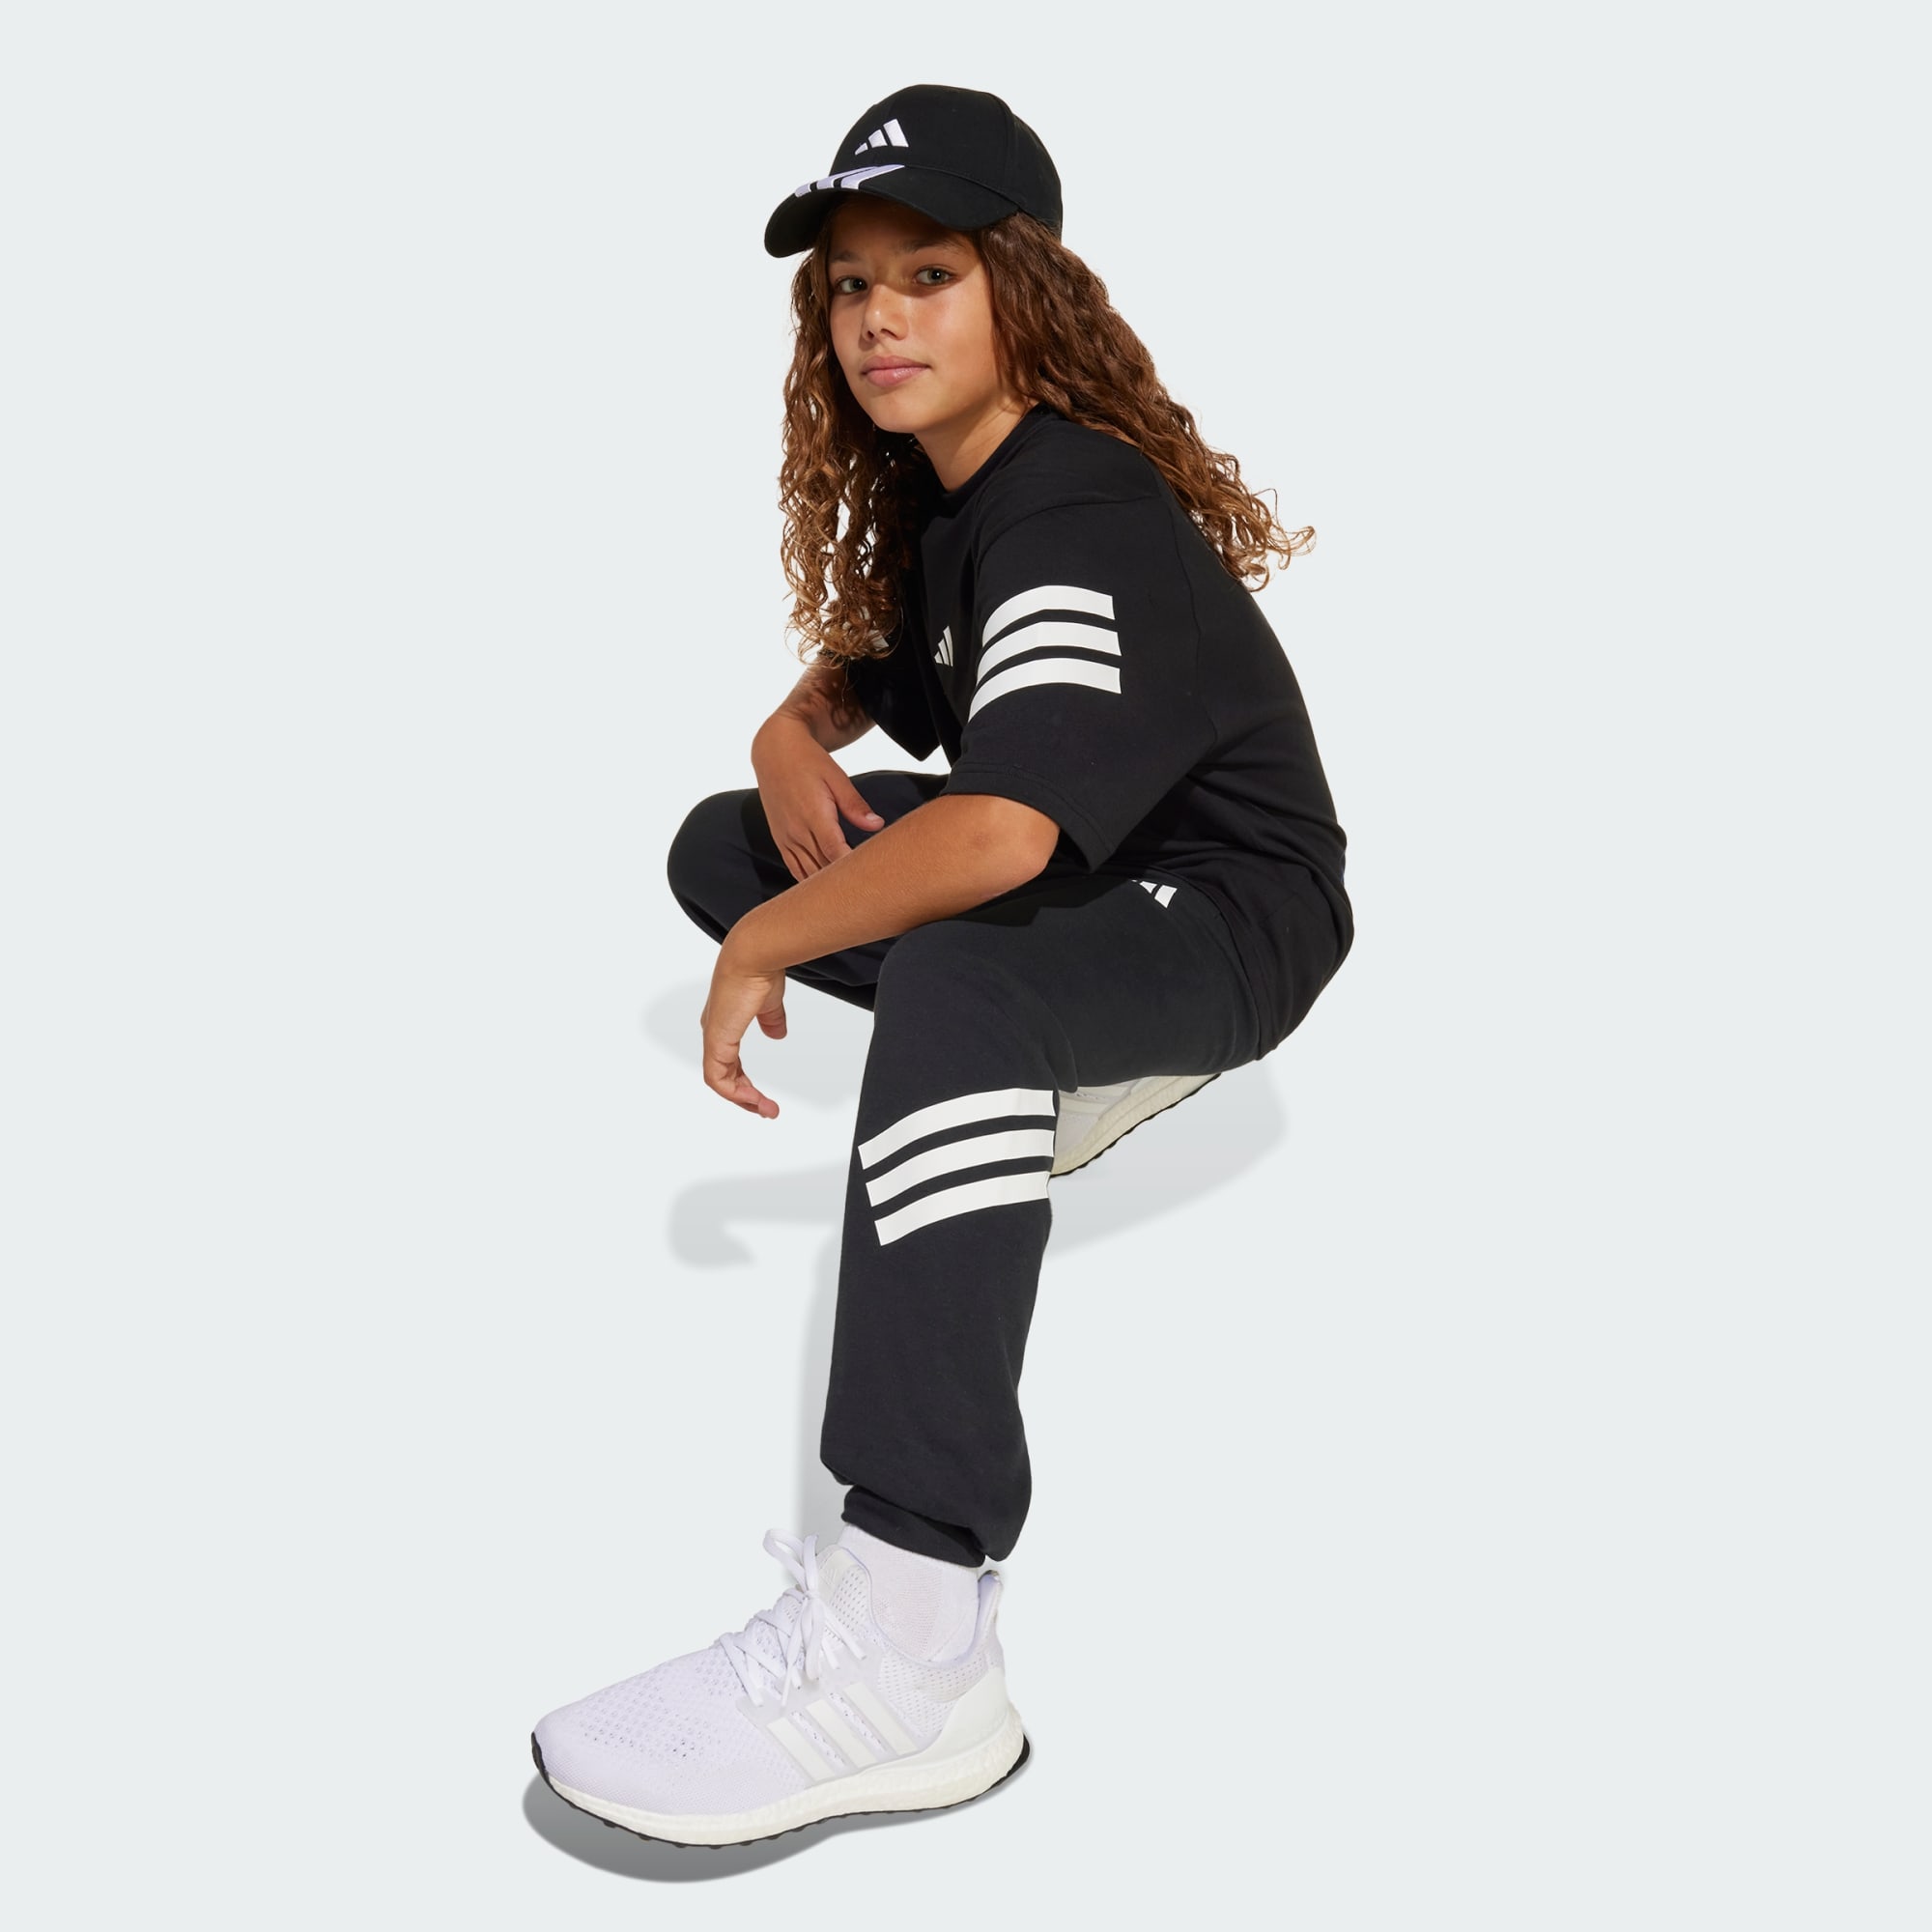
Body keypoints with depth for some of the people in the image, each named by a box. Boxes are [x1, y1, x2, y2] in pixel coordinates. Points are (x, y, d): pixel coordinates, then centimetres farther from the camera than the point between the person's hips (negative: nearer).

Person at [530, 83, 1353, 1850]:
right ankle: (1078, 1070, 9)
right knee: (723, 846, 9)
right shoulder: (936, 493, 2)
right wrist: (794, 735, -6)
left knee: (944, 984, -42)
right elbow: (871, 665, 19)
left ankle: (909, 1648, -51)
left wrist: (763, 953, -28)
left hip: (1233, 909, -10)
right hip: (1080, 875, 10)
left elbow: (997, 833, -42)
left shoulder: (1083, 521, -26)